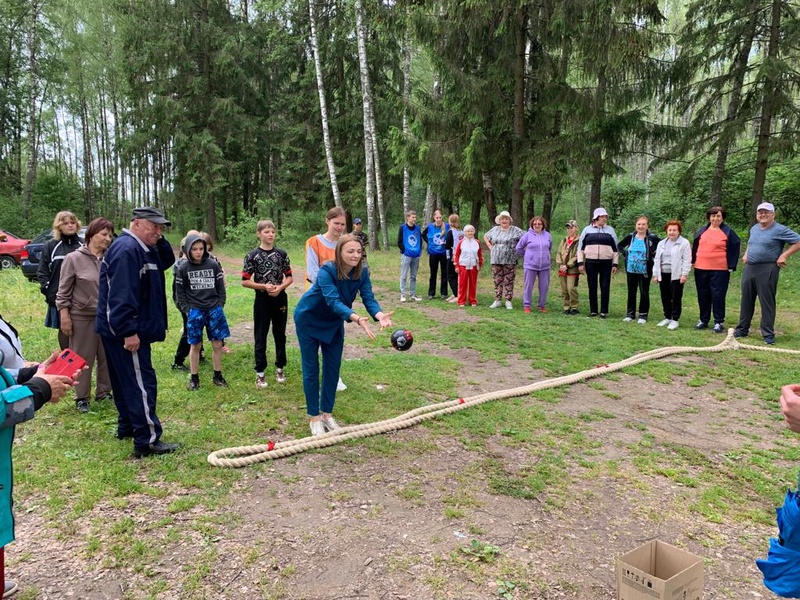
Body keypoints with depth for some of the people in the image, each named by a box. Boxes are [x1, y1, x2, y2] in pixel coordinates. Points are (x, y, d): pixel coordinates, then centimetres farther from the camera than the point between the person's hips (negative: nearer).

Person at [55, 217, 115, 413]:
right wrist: (64, 316, -7)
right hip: (82, 317, -3)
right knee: (83, 359, 7)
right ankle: (82, 397, 20)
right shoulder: (73, 259, -7)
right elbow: (63, 292, -4)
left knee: (107, 357, 11)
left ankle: (104, 391, 27)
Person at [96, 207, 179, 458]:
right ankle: (147, 440, -4)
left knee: (127, 381, 19)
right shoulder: (126, 249, -19)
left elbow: (166, 261, 21)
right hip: (125, 331, -11)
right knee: (142, 384, -8)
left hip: (122, 330, 11)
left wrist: (160, 241, 4)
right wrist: (129, 331, -27)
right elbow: (121, 295, -26)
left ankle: (127, 426, 32)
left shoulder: (142, 249, 13)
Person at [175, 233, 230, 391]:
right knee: (195, 345, 6)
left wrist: (219, 307, 0)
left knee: (217, 344, 5)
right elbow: (181, 293, 4)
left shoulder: (213, 265, 1)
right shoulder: (183, 269, -1)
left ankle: (218, 376, 20)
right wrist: (188, 311, -5)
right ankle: (194, 378, 19)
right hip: (195, 311, -1)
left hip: (214, 310, 1)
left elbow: (221, 288, 7)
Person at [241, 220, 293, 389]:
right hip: (262, 299, -2)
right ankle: (260, 373, 14)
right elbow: (245, 281, -5)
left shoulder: (282, 254, 1)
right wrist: (264, 286, -17)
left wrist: (280, 287, -14)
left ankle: (280, 368, 27)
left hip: (280, 299, 2)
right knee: (260, 337, 5)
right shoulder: (252, 255, -6)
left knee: (280, 335, 13)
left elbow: (289, 277, 5)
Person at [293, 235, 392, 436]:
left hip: (333, 322, 5)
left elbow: (368, 299, -27)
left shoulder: (362, 272, -18)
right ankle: (315, 417, 12)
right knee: (311, 368, 0)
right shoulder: (326, 271, -34)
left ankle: (327, 414, 22)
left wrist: (379, 315, -50)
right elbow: (333, 301, -46)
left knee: (333, 367, 7)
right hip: (308, 320, -5)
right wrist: (357, 318, -63)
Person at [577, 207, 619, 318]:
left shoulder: (610, 230, 9)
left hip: (606, 263, 0)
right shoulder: (587, 230, 7)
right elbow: (580, 247, 8)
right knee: (592, 287, 5)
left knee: (605, 287, 0)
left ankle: (604, 311, 9)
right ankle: (593, 310, 15)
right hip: (591, 262, 0)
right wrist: (580, 263, 0)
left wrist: (615, 264, 3)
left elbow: (615, 248, 9)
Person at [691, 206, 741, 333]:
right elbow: (695, 247, 18)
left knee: (718, 296, -3)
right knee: (703, 295, 10)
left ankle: (719, 322, 4)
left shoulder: (728, 232, 0)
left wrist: (731, 266, -3)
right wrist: (693, 261, 11)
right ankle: (703, 320, 20)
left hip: (720, 270, -4)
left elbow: (735, 247, 1)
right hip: (701, 269, 4)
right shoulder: (702, 231, 10)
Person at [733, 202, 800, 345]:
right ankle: (742, 329, 20)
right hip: (749, 268, 7)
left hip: (767, 270, -7)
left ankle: (768, 334, 3)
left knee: (767, 303, -3)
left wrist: (784, 255, -14)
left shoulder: (780, 230, -8)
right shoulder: (754, 228, 14)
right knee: (746, 301, 11)